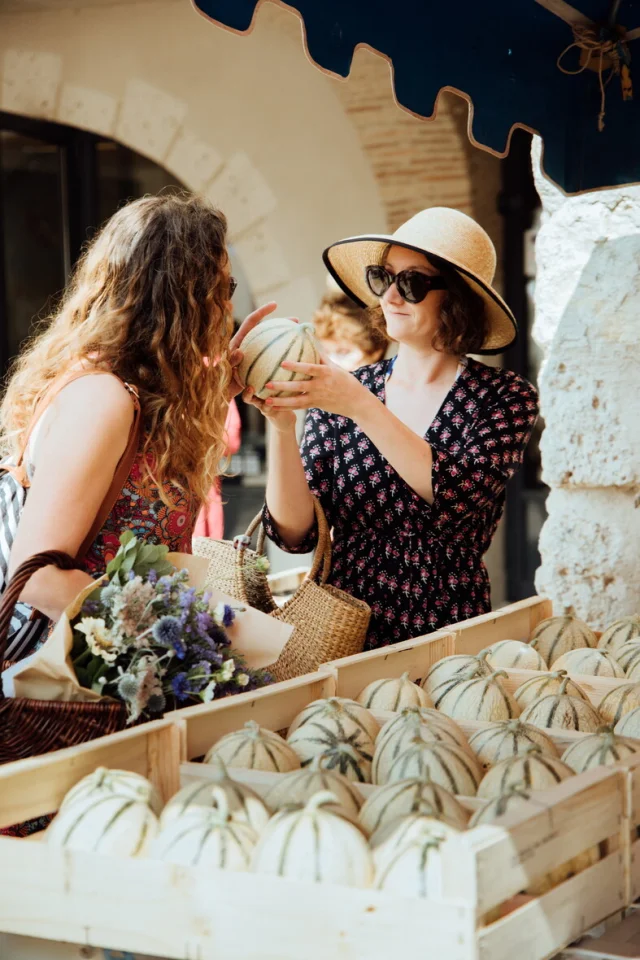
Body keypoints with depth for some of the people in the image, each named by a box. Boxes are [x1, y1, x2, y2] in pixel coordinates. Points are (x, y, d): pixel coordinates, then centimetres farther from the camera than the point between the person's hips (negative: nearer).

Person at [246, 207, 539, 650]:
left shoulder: (506, 397, 2)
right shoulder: (340, 390, 6)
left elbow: (457, 495, -16)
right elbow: (295, 533, -1)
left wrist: (361, 406, -20)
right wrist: (283, 428, -15)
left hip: (446, 637, -1)